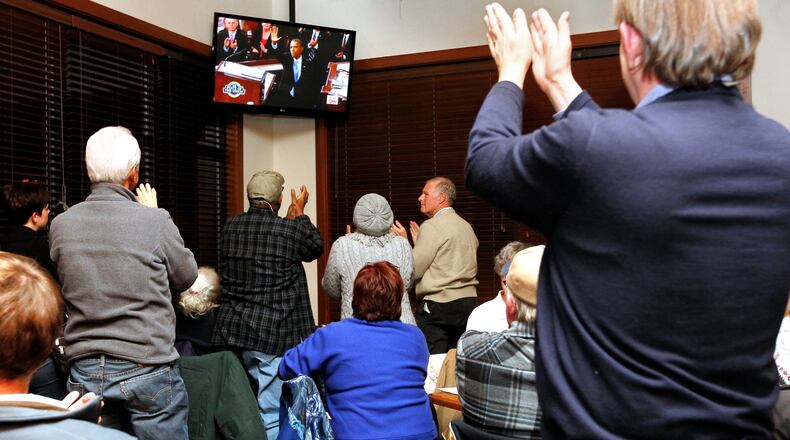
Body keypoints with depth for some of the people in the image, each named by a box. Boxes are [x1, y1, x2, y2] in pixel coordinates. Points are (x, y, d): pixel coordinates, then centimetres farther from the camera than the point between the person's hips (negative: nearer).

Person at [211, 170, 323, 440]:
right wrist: (299, 213, 22)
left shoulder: (230, 227, 5)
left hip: (230, 331, 6)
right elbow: (316, 247, 10)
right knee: (272, 415, 0)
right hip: (272, 336, -6)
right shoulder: (289, 230, -10)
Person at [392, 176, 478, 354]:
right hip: (469, 302, 8)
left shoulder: (432, 226, -9)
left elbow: (413, 270, -10)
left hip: (439, 304, -8)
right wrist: (419, 241, 21)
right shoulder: (466, 226, 14)